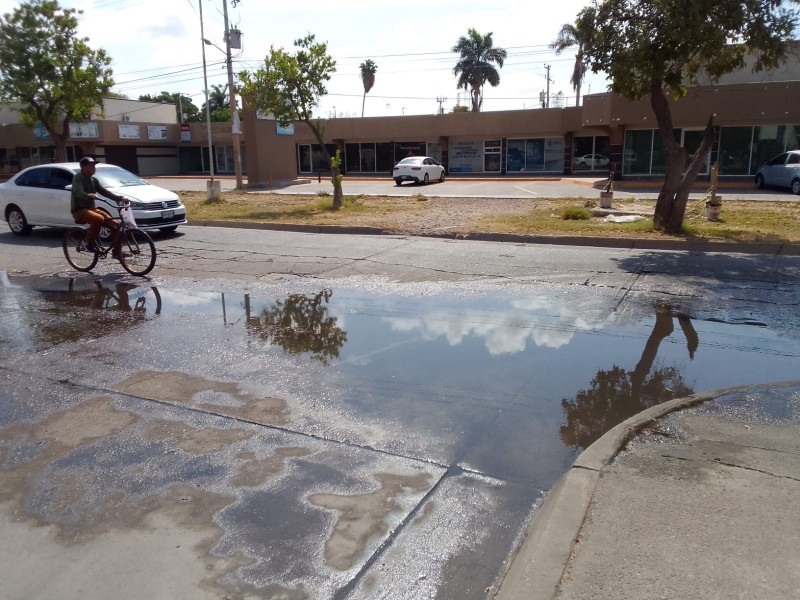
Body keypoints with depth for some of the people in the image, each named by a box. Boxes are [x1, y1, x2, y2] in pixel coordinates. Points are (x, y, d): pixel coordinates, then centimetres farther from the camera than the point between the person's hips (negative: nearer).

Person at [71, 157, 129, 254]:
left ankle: (116, 251, -1)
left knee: (115, 225, -9)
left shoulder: (93, 180, 15)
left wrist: (120, 198, -6)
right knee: (99, 219, -38)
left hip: (92, 208, 7)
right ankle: (89, 242, -20)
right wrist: (89, 195, -48)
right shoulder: (78, 178, -8)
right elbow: (78, 192, -26)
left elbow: (104, 191, 9)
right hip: (80, 210, -7)